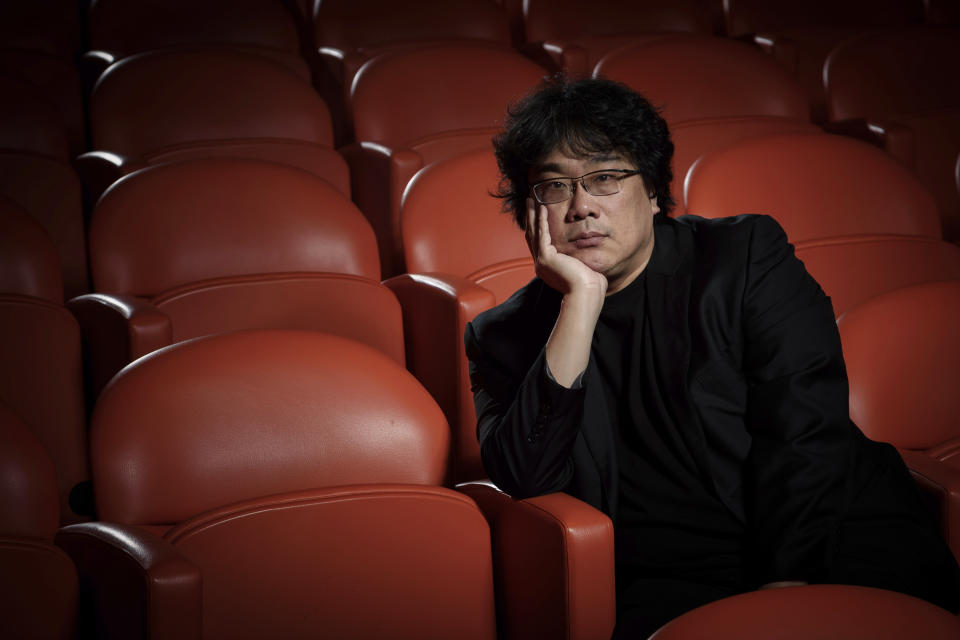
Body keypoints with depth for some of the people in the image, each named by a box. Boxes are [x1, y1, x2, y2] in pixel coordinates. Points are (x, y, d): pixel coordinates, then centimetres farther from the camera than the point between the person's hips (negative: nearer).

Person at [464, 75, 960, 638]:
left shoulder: (747, 256, 9)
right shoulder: (509, 335, 11)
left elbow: (805, 434, -2)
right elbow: (527, 479, -7)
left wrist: (788, 580, -16)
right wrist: (583, 299, -9)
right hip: (673, 581, 0)